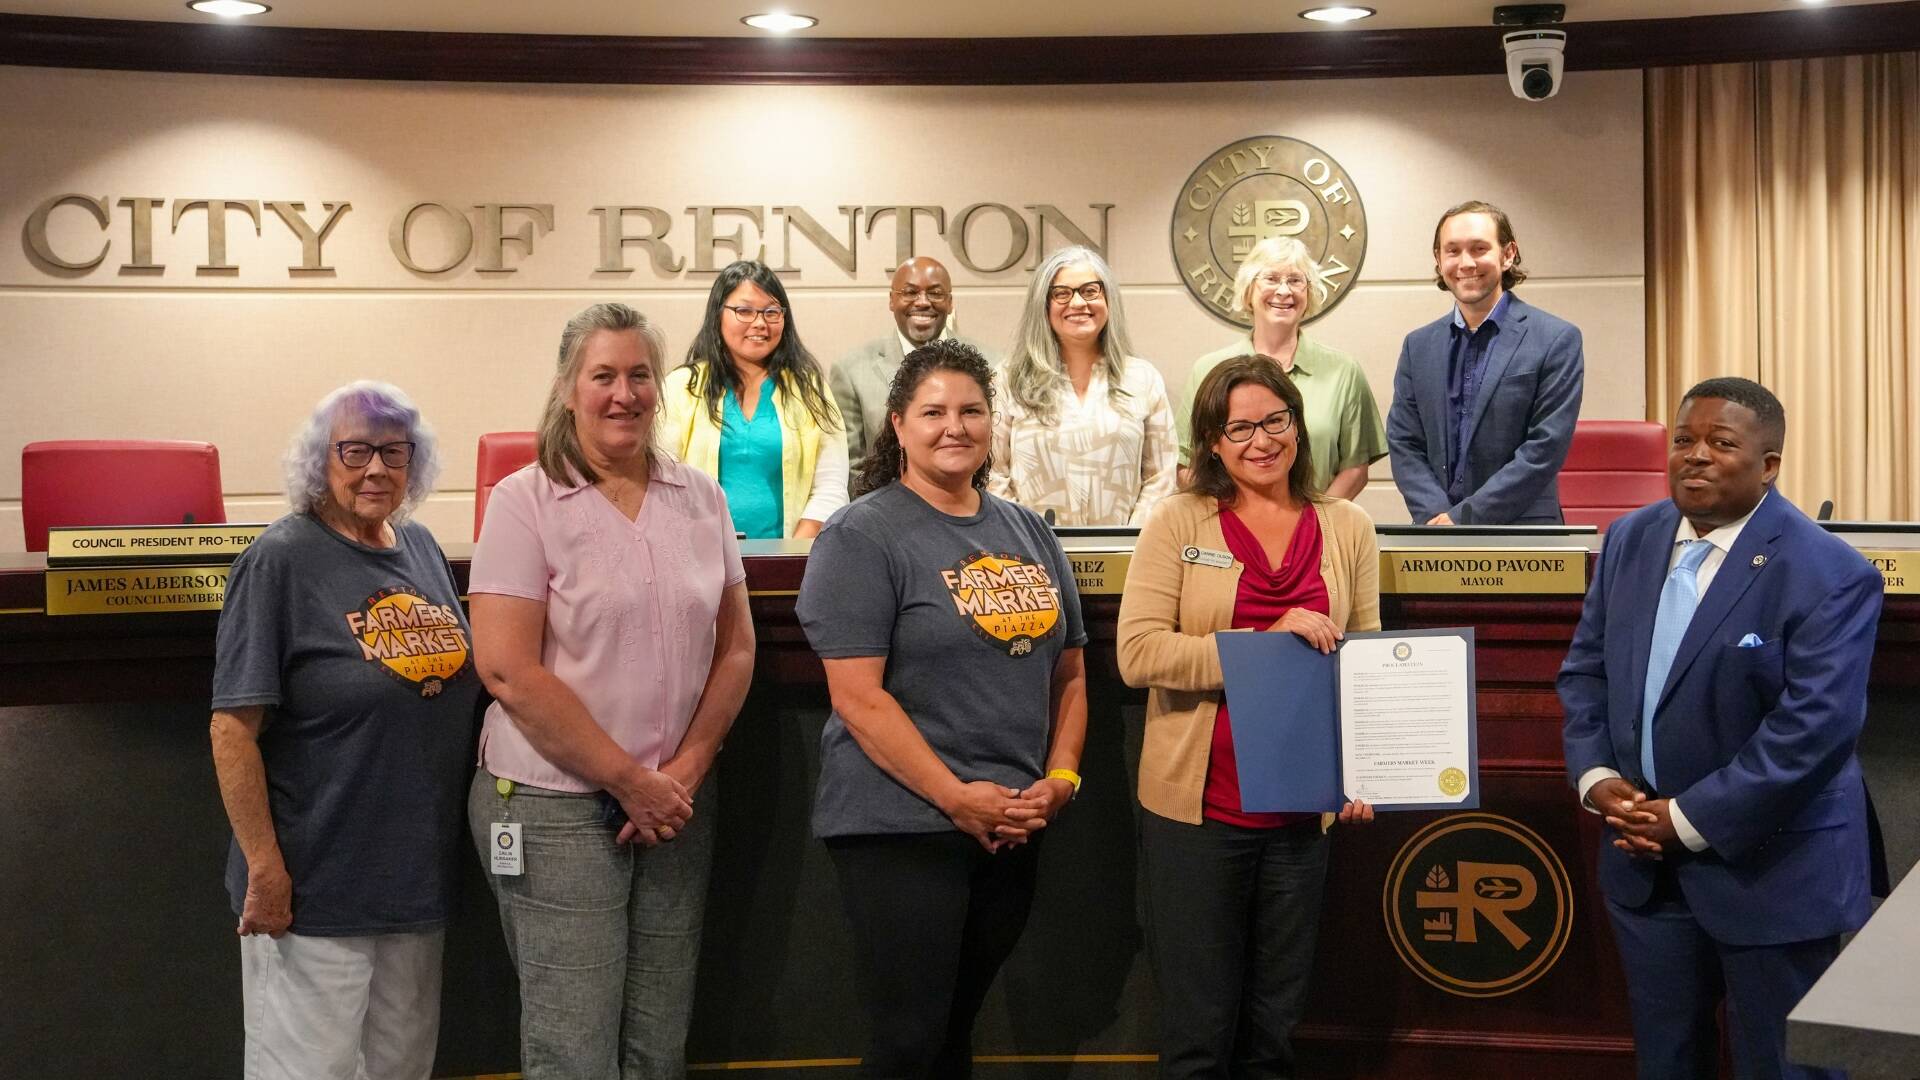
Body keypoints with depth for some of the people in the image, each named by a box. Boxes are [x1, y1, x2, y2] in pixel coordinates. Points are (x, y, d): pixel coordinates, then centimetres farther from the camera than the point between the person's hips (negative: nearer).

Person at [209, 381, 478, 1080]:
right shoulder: (280, 562, -13)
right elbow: (233, 728, -15)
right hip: (315, 890, -7)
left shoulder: (421, 549, 8)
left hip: (419, 877, 7)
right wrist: (265, 870, -18)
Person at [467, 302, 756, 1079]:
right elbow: (508, 671, -13)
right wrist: (629, 781, -12)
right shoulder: (525, 503, -7)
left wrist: (686, 770, -4)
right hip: (555, 804, -4)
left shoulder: (701, 499, 8)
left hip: (675, 803, 5)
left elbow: (734, 649, 10)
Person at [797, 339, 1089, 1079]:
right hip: (902, 826, -6)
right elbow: (857, 695, -15)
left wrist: (1060, 777, -1)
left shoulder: (1028, 533, 12)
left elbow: (1069, 672, 16)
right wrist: (956, 797, -17)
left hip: (1013, 828, 6)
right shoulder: (861, 536, -8)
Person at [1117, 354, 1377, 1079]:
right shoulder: (1178, 523, -2)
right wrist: (1266, 643, -20)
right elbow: (1138, 653, -12)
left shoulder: (1346, 529, 7)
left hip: (1303, 807, 3)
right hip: (1196, 805, -3)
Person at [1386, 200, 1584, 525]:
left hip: (1521, 536, -3)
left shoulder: (1557, 340, -1)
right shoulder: (1418, 346, 13)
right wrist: (1438, 517, -8)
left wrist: (1461, 519, -11)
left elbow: (1545, 448, -7)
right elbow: (1404, 443, 9)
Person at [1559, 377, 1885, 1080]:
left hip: (1769, 866, -5)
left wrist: (1691, 819, -20)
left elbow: (1815, 725, -21)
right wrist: (1594, 775, -6)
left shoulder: (1828, 575, -15)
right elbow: (1585, 669, 10)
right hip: (1644, 855, 6)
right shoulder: (1631, 541, 6)